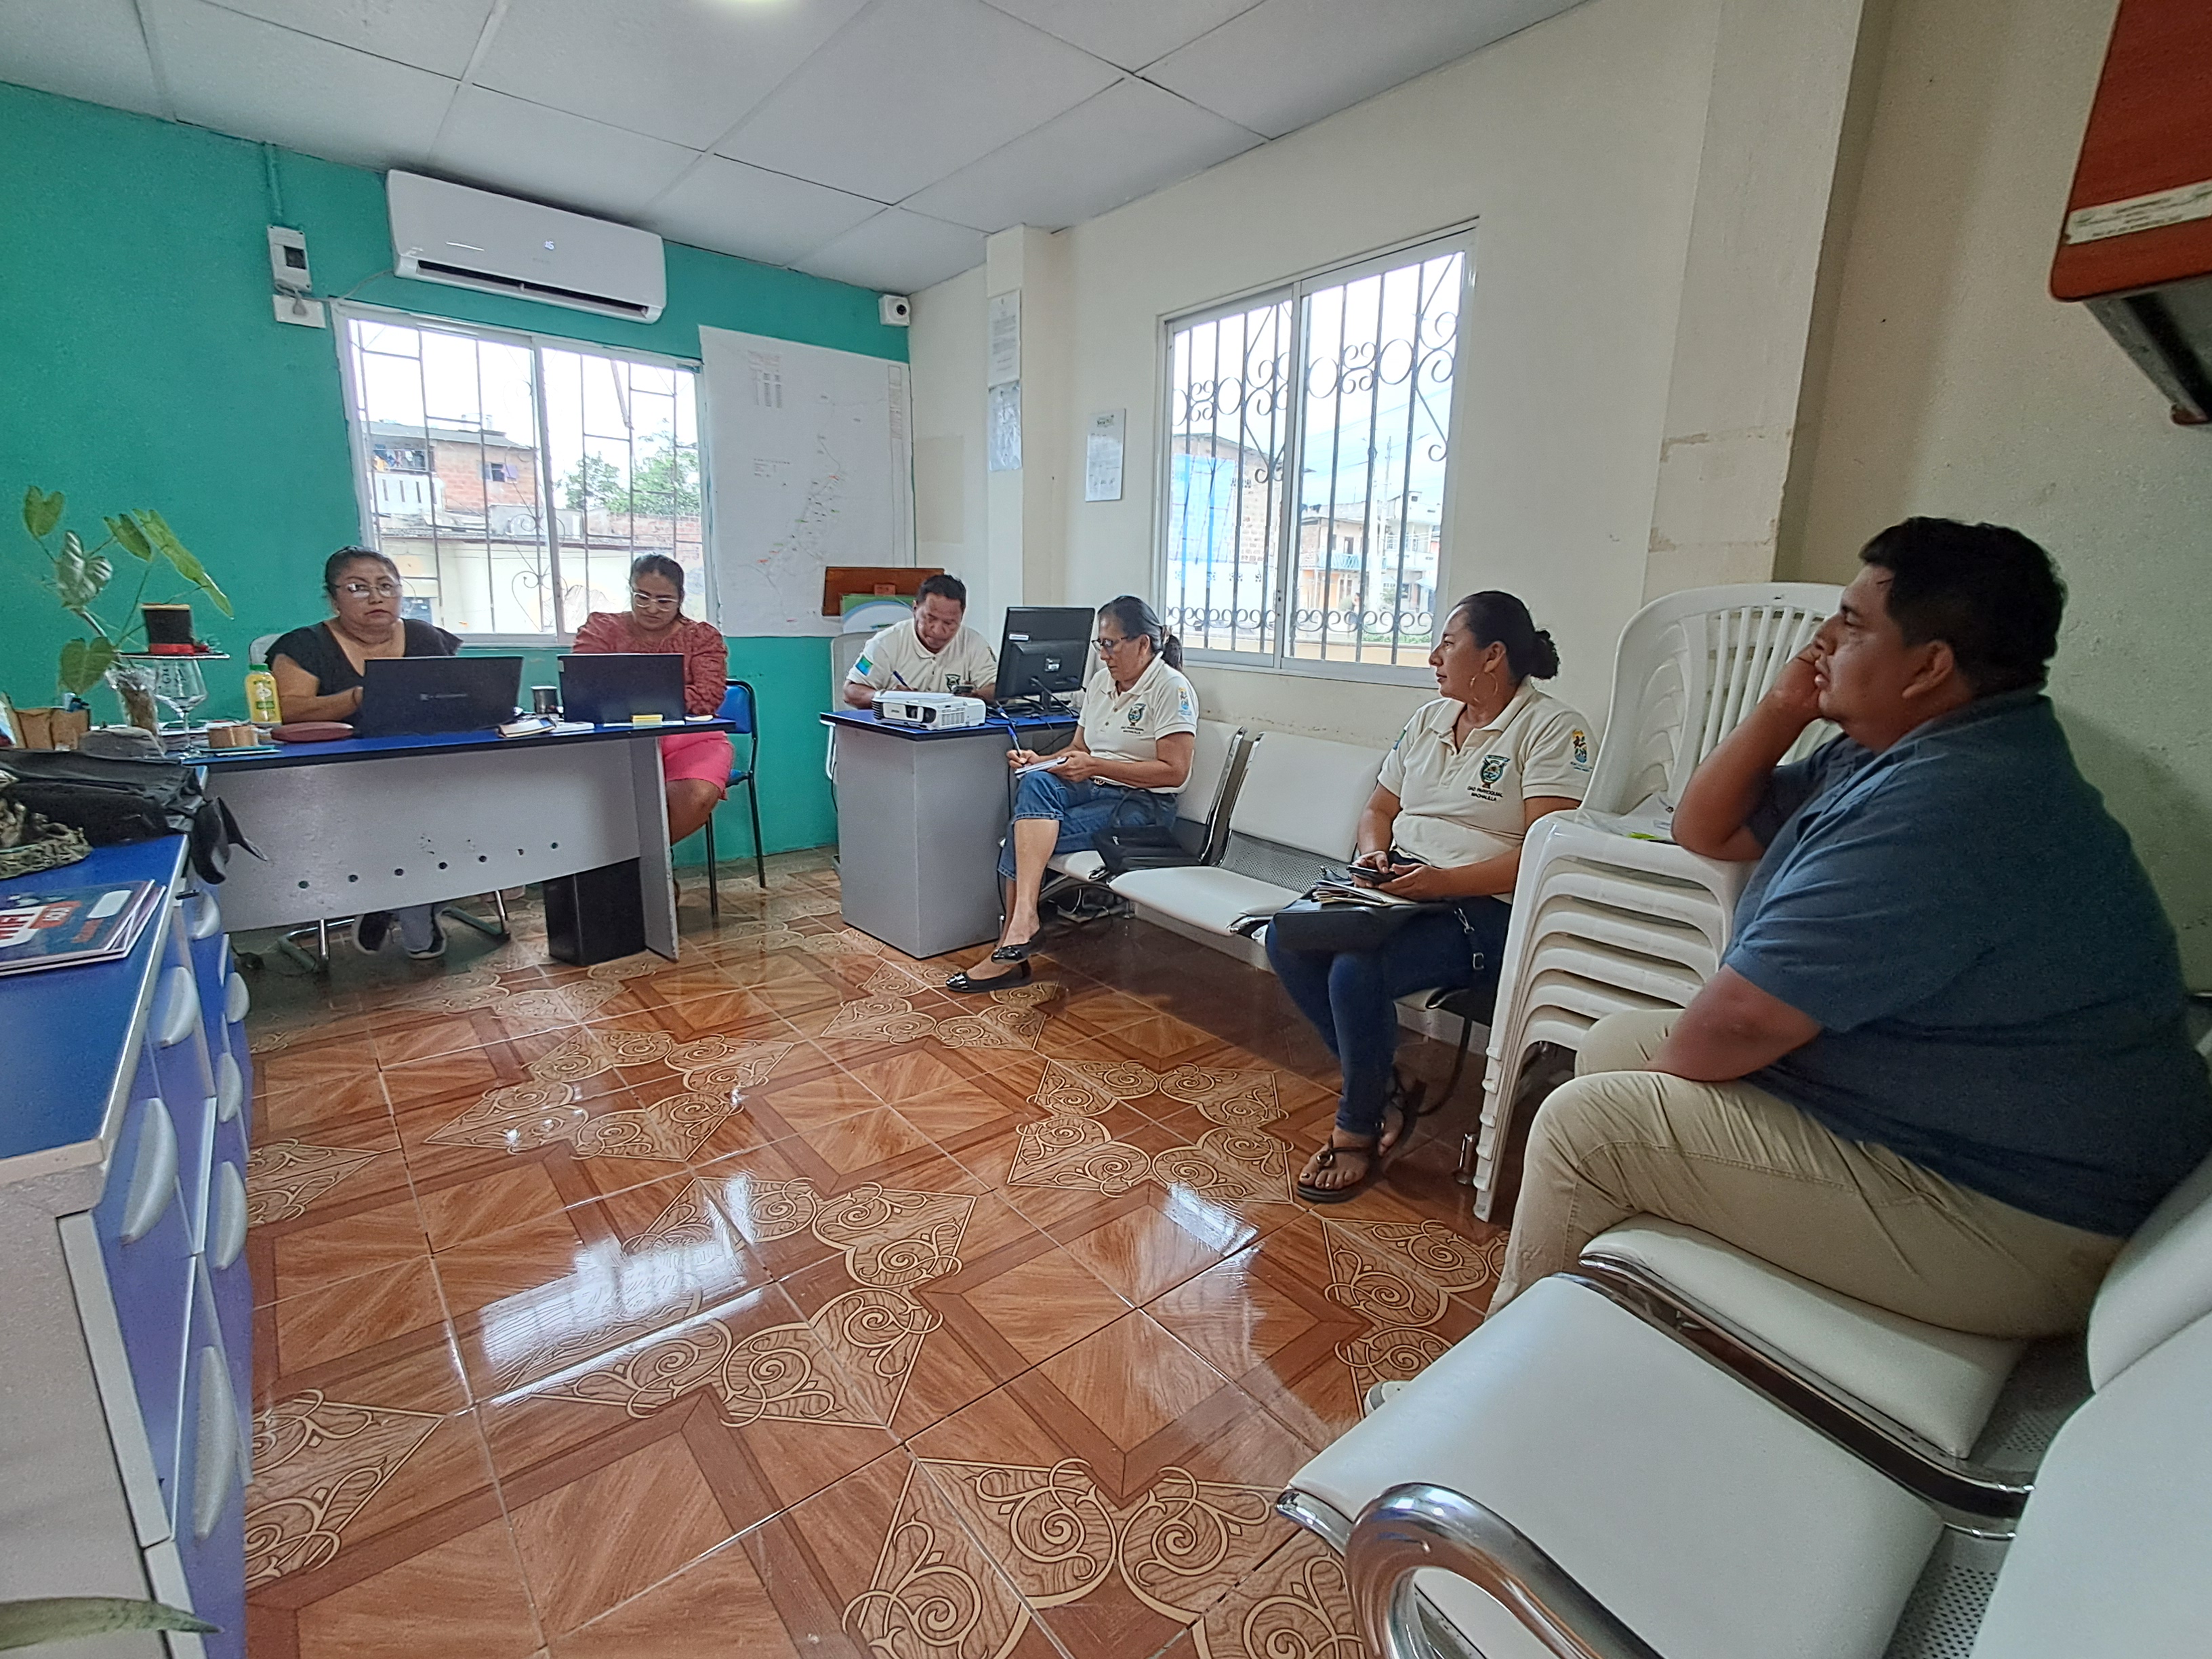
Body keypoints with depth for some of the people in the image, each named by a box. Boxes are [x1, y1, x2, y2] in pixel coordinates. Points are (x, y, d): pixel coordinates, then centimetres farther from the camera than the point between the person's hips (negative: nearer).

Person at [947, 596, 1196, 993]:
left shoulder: (1171, 689, -8)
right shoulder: (1099, 681, 15)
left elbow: (1174, 771, -15)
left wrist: (1096, 765, -18)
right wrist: (1040, 760, -2)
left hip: (1142, 804, -7)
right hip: (1090, 790, 7)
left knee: (1023, 834, -23)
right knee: (1036, 783, -27)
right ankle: (1023, 918, -28)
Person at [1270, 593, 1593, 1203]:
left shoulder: (1553, 728, -6)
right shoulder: (1428, 718, 17)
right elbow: (1379, 809, 21)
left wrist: (1445, 881, -25)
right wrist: (1374, 855, -1)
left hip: (1487, 909, -7)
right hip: (1399, 889, 8)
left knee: (1357, 969, -31)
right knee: (1287, 939, -16)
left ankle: (1358, 1129, -5)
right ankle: (1384, 1085, 0)